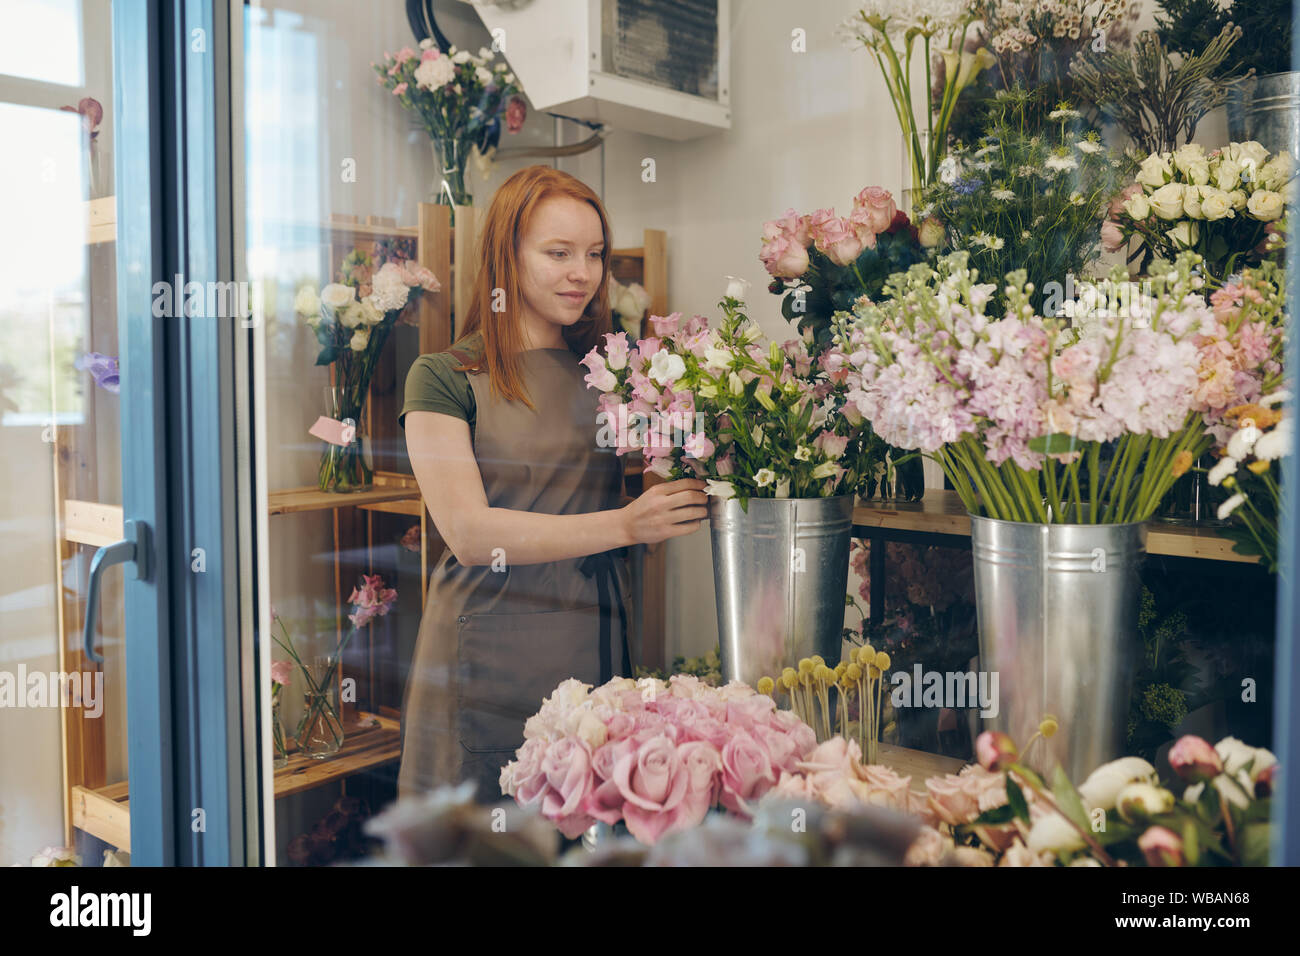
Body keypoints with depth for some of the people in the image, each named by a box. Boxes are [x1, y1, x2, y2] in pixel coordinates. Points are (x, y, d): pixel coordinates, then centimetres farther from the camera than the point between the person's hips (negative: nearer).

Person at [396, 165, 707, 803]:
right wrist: (623, 525, -19)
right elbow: (468, 534, -12)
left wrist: (693, 491, -8)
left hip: (597, 652, 4)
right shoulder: (445, 377, -2)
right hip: (485, 668, -3)